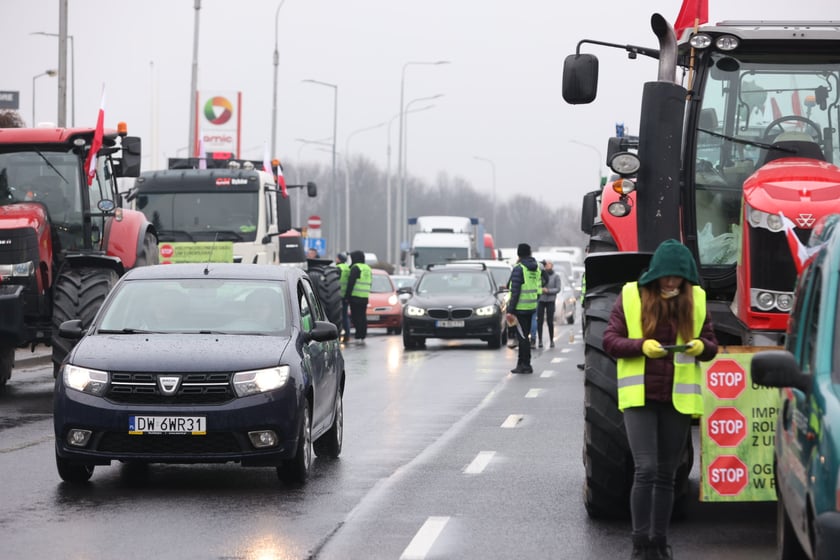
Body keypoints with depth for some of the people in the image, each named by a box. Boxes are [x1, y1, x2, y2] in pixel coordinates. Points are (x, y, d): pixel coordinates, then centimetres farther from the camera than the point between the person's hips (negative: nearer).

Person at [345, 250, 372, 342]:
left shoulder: (356, 268, -9)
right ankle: (363, 336, 10)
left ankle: (358, 336, -11)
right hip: (365, 297, 7)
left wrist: (347, 296, -11)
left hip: (355, 297, -7)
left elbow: (351, 283, -13)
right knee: (363, 317, 9)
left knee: (356, 317, -6)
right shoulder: (368, 268, 17)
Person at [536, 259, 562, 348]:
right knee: (539, 321, -1)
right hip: (540, 301, 2)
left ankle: (551, 340, 11)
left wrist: (548, 291, -15)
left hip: (550, 301, -2)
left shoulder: (556, 277, 0)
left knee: (550, 321, -1)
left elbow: (558, 289, -4)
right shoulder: (542, 274, 5)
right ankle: (540, 341, 4)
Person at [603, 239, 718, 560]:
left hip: (678, 398, 3)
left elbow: (711, 346, 12)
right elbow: (610, 341, -2)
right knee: (646, 470, -13)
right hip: (639, 397, -3)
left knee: (666, 475, 9)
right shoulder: (630, 296, -2)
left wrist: (701, 346, -12)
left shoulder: (696, 299, 5)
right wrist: (641, 346, -19)